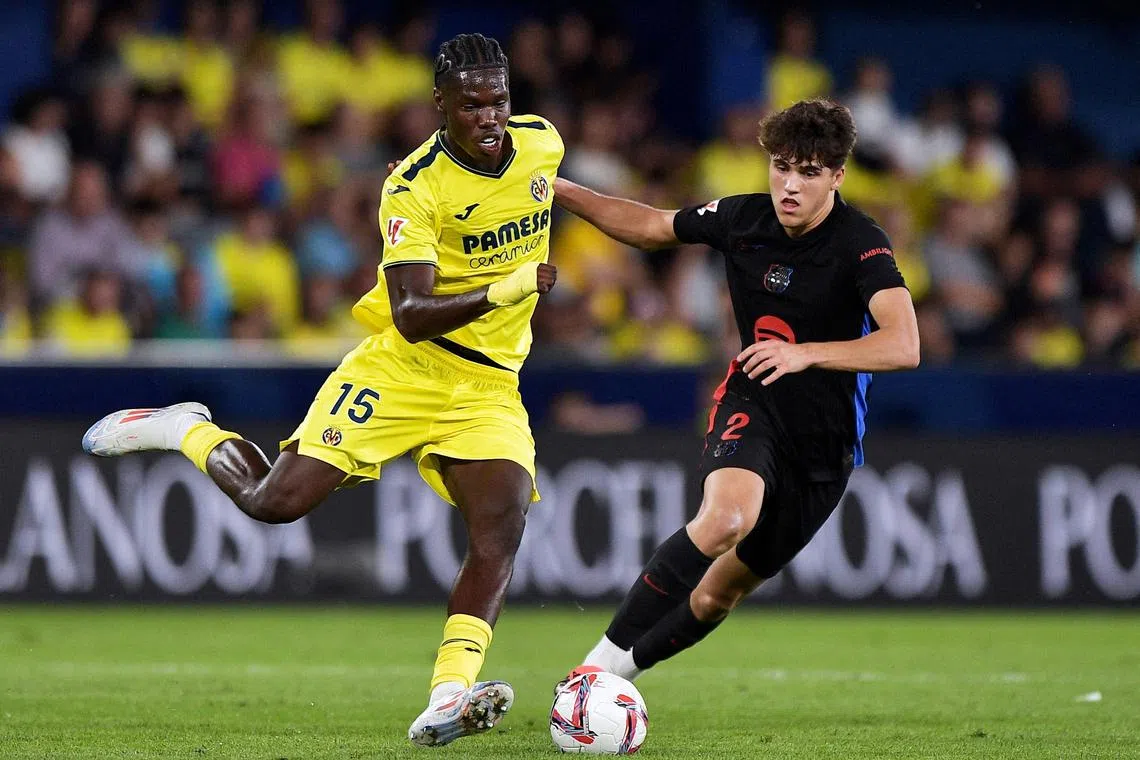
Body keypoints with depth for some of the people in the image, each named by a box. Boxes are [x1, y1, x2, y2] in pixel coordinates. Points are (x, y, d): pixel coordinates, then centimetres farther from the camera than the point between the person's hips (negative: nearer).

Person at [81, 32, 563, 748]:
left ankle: (446, 700, -26)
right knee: (276, 500, -9)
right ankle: (186, 430, 21)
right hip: (402, 368, -4)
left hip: (488, 387, 4)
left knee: (502, 529, -20)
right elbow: (411, 317, -28)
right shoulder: (414, 188, -20)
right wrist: (503, 290, -39)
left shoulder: (542, 142, -2)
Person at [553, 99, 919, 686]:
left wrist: (806, 354, -43)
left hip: (826, 438, 0)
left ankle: (627, 665, 33)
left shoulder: (861, 245, -21)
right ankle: (605, 657, -27)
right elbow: (652, 227, 12)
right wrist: (560, 191, 6)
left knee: (722, 593, 7)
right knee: (727, 516, -33)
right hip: (751, 403, 1)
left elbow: (903, 346, -34)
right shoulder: (742, 218, -7)